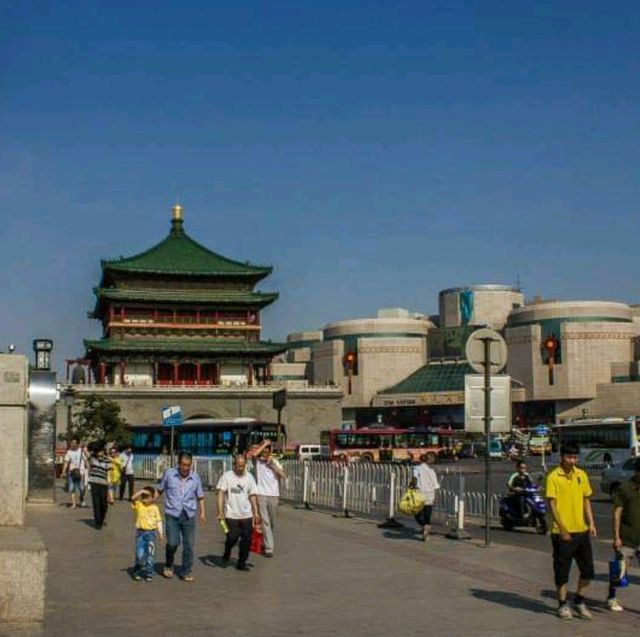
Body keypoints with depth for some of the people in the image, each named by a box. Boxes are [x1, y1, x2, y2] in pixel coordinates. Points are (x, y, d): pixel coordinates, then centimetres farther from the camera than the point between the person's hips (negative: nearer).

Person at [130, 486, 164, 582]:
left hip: (151, 533, 1)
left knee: (150, 555, 4)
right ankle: (137, 572, 16)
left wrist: (160, 533, 0)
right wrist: (141, 491, -21)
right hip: (140, 532, 0)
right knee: (140, 554, -2)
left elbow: (158, 521, 4)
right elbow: (133, 498, -19)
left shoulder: (154, 507, 1)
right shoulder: (139, 505, 0)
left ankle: (149, 574, 13)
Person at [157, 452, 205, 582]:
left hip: (189, 515, 2)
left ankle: (186, 572, 17)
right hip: (172, 514, -2)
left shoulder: (196, 477, 3)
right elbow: (160, 490, 10)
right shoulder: (169, 473, -2)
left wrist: (202, 512, 5)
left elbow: (200, 497, 12)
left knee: (189, 545, 2)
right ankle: (168, 566, 17)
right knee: (173, 542, -10)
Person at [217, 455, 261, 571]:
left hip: (247, 515, 4)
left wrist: (256, 513, 6)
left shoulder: (249, 477, 7)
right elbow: (221, 494, -7)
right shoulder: (227, 476, -4)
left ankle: (241, 563, 16)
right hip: (231, 515, -4)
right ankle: (227, 553, 25)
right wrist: (220, 511, -15)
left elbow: (253, 496, 11)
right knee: (232, 538, -6)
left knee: (247, 540, 2)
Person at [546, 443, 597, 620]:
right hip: (562, 532, -5)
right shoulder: (553, 477, -10)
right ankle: (562, 604, 19)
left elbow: (586, 500, 13)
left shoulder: (582, 475, 8)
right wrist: (562, 529, -19)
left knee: (587, 569, 8)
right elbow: (552, 505, -13)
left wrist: (591, 523, 2)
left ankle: (579, 602, 25)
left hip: (582, 530, 5)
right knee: (562, 570, 4)